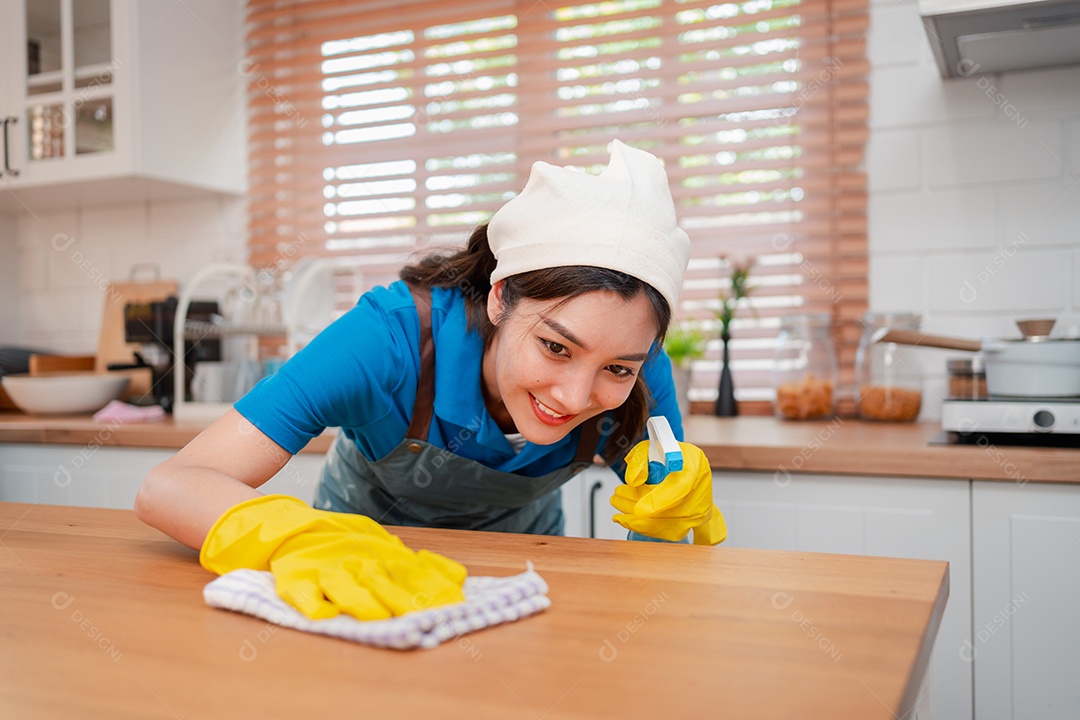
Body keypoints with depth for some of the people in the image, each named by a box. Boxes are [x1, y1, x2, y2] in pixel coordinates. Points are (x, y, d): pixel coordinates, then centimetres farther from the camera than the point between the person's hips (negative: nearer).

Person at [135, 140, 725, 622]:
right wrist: (302, 541, -58)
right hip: (371, 542, -2)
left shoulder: (637, 371, -25)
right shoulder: (396, 334, -35)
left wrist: (677, 513, -34)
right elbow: (168, 488, -39)